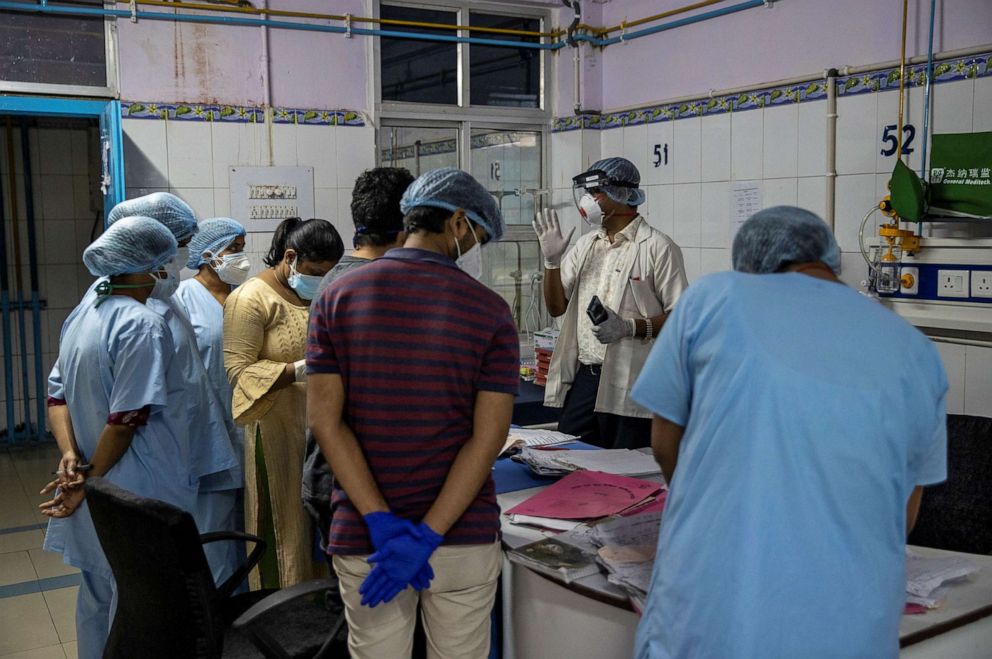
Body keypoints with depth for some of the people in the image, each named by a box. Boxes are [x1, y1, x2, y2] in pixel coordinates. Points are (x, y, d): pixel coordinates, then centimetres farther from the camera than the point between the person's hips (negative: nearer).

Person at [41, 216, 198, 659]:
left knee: (97, 597, 21)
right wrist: (91, 484, -12)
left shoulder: (83, 316, 8)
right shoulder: (143, 325, -19)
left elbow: (59, 397, 10)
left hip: (96, 491, 8)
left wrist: (71, 457, -2)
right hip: (134, 494, -8)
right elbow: (126, 420, -21)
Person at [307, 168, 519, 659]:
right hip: (465, 536, -1)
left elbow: (325, 420, -9)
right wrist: (427, 537, -14)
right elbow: (488, 436, -13)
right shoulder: (489, 310, -6)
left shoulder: (337, 297, -1)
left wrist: (382, 523, -12)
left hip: (363, 535, 1)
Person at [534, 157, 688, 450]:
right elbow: (556, 307, 15)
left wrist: (629, 327, -22)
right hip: (583, 378, 6)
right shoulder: (585, 245, 14)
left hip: (631, 387, -6)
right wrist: (552, 259, 1)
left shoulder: (658, 247, -6)